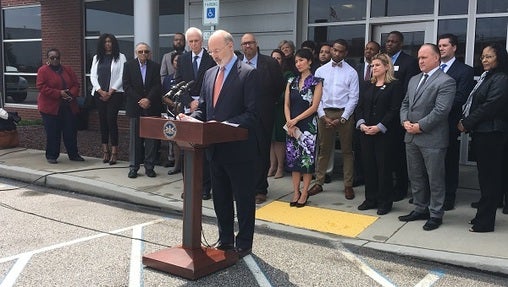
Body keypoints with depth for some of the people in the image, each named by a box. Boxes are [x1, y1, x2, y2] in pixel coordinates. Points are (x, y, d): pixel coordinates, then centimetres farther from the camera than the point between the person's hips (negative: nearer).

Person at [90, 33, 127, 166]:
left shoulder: (120, 57, 3)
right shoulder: (97, 58, 15)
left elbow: (122, 76, -4)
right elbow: (93, 76, 9)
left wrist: (110, 92, -9)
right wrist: (101, 91, -5)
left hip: (115, 93, -4)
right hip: (99, 94, 4)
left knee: (111, 120, -10)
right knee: (102, 121, 3)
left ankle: (114, 151, -7)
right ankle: (105, 150, 8)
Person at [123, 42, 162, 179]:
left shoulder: (155, 66, 6)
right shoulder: (128, 65, 5)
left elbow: (157, 86, -1)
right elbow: (126, 86, -2)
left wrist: (148, 99, -14)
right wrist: (139, 100, -10)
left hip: (151, 107, 1)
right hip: (134, 107, -1)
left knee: (151, 137, 2)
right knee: (134, 138, 2)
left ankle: (149, 167, 9)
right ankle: (133, 167, 8)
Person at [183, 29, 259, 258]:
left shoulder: (248, 73, -9)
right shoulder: (210, 74, 13)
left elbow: (252, 114, -15)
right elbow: (203, 108, 17)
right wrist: (190, 118, -3)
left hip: (239, 149, -7)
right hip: (215, 148, 7)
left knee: (244, 198, 6)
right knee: (220, 197, 17)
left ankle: (244, 243, 19)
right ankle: (225, 240, 31)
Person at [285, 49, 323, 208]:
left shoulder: (316, 82, -2)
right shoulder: (291, 81, 11)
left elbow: (314, 106, -8)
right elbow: (286, 105, 8)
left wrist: (296, 120, -12)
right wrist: (289, 123, -6)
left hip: (308, 125, -4)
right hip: (292, 125, 4)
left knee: (307, 158, -2)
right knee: (293, 158, 6)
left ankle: (304, 193, 6)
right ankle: (296, 192, 14)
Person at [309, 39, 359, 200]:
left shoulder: (351, 72, 1)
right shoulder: (321, 71, 6)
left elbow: (353, 98, -2)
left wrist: (342, 119, -11)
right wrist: (323, 116, -6)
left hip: (344, 114, -1)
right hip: (325, 113, 2)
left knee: (347, 150, 5)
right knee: (323, 149, 8)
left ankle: (348, 185, 12)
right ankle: (319, 183, 15)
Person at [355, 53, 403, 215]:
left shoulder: (394, 85, -4)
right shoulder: (368, 85, 14)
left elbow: (394, 110, -11)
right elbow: (360, 106, 10)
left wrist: (379, 127, -17)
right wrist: (361, 124, -6)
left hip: (384, 133, -5)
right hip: (366, 132, 6)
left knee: (383, 166, 0)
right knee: (368, 165, 8)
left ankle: (385, 202, 11)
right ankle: (371, 199, 19)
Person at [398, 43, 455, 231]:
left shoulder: (446, 82, -9)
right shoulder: (414, 80, 16)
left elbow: (441, 110, -17)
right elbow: (405, 104, 17)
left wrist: (420, 126, -16)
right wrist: (405, 121, -1)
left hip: (432, 139, -7)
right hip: (411, 137, 8)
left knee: (435, 179, 3)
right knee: (415, 177, 15)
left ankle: (435, 214, 15)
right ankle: (420, 209, 29)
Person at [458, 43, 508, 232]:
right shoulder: (486, 77, 17)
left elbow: (489, 107, -18)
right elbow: (472, 103, 14)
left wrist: (467, 123, -12)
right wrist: (465, 121, 1)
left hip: (491, 135, -9)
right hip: (480, 133, 9)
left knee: (489, 178, -1)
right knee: (486, 176, 15)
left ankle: (485, 222, 6)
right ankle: (483, 215, 24)